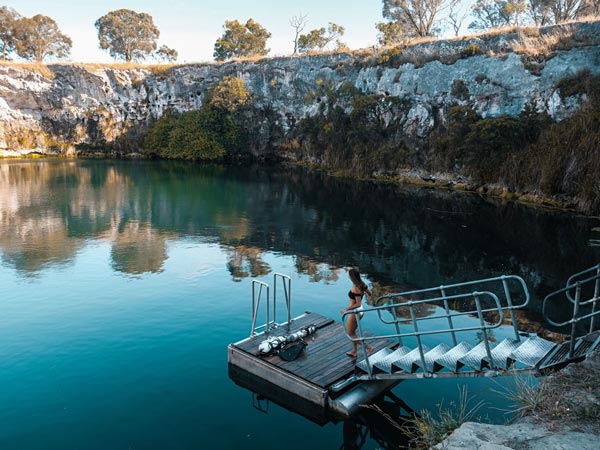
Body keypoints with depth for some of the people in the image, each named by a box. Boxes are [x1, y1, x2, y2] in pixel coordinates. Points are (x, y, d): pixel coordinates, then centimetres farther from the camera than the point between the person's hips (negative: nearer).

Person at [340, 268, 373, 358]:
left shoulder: (356, 288, -28)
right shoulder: (362, 284, -4)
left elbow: (358, 304, -28)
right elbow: (370, 293, 9)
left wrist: (346, 309, -23)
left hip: (354, 312, -9)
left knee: (350, 334, 10)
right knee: (353, 332, 24)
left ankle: (368, 347, 11)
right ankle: (354, 352, 35)